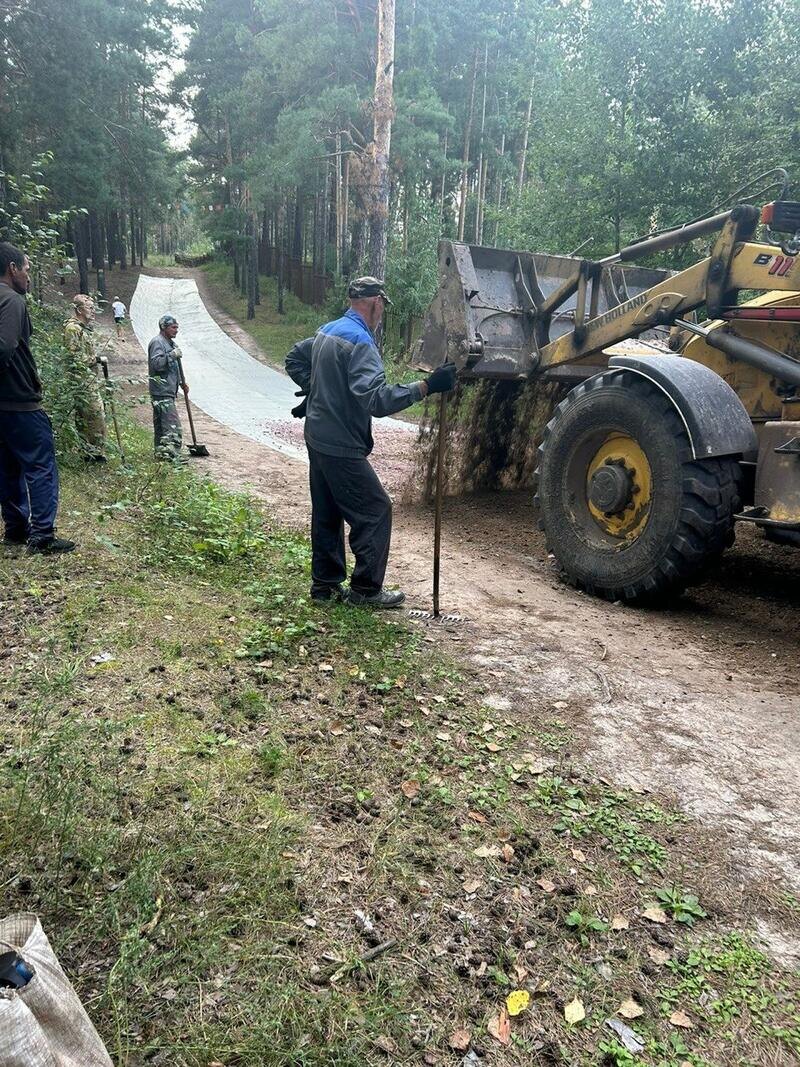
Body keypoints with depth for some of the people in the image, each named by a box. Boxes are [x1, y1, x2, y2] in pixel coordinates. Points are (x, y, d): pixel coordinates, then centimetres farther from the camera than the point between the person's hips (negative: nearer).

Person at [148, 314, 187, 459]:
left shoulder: (170, 343, 21)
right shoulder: (157, 342, -10)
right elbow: (156, 363, -22)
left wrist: (182, 382, 20)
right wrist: (171, 355, -24)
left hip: (169, 391, 10)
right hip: (162, 391, -10)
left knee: (160, 423, 14)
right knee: (172, 423, -15)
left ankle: (161, 452, 19)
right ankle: (170, 454, -16)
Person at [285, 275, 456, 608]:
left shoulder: (326, 331, 11)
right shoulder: (359, 341, -19)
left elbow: (294, 360, 27)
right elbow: (377, 399, -31)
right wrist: (426, 386, -33)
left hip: (318, 439, 10)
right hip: (342, 447, -10)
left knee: (327, 514, 16)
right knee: (375, 511, -1)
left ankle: (325, 583, 25)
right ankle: (366, 589, 5)